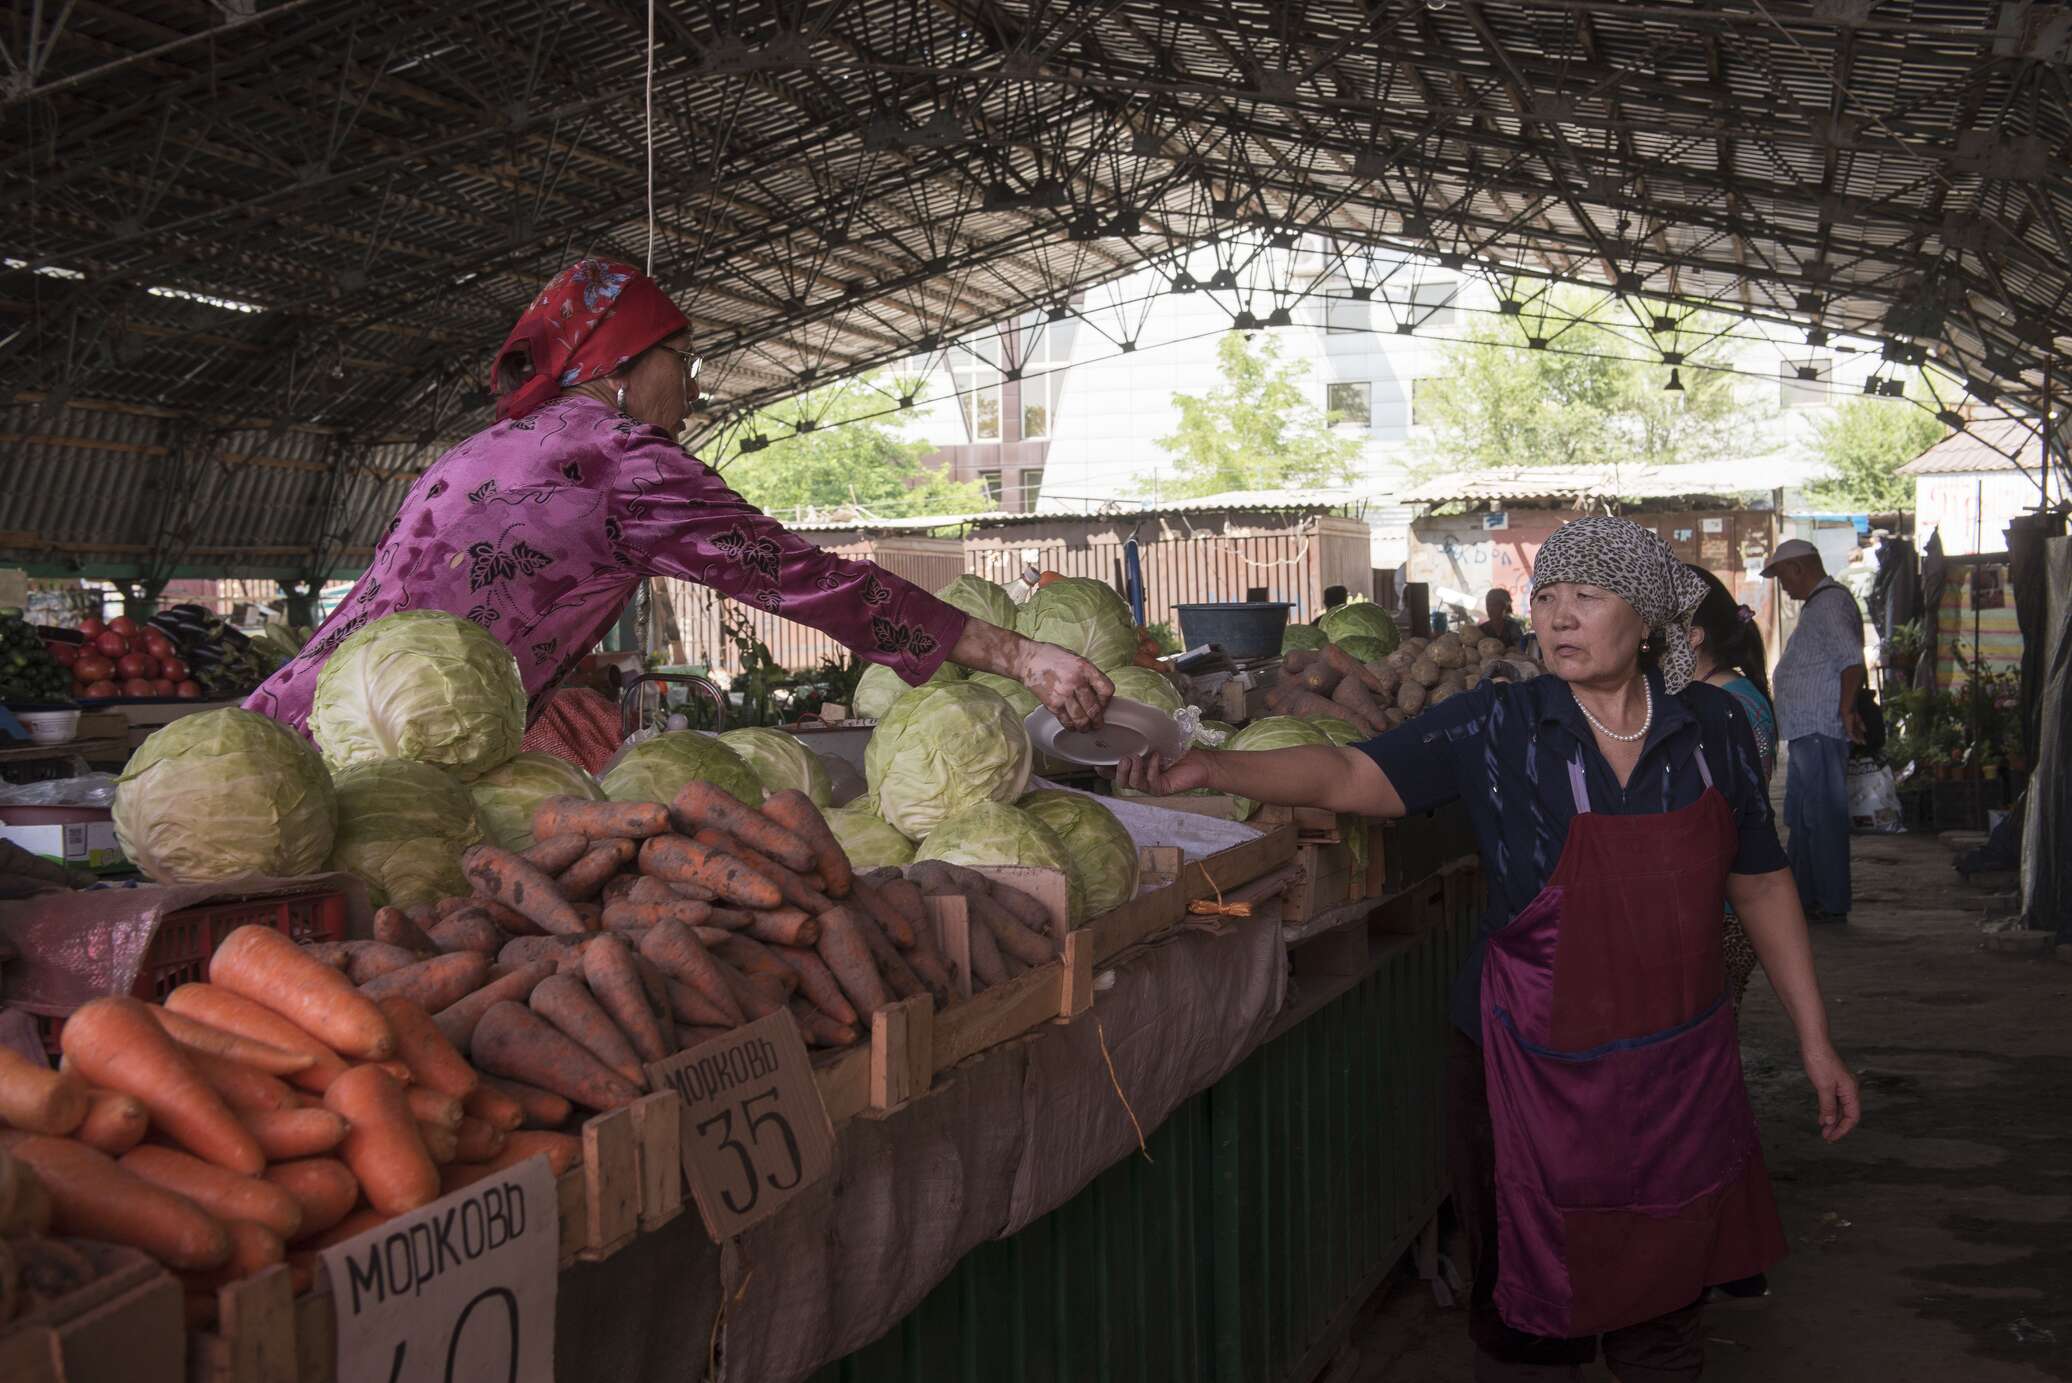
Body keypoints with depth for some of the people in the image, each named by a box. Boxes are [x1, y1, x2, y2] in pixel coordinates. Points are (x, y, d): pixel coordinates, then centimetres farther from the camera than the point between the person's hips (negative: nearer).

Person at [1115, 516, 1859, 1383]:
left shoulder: (1713, 728, 0)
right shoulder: (1495, 729, -9)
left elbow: (1760, 886, 8)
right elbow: (1351, 775, -19)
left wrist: (1815, 1042, 10)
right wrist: (1210, 768, -35)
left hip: (1682, 1074, 3)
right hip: (1537, 1079, -2)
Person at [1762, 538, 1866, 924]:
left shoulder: (1830, 603, -14)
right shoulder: (1818, 603, 20)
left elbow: (1851, 660, -25)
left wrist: (1846, 708, -32)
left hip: (1821, 731, -11)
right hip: (1807, 732, 11)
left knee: (1823, 818, -7)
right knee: (1801, 817, 16)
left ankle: (1832, 903, -2)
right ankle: (1805, 896, 24)